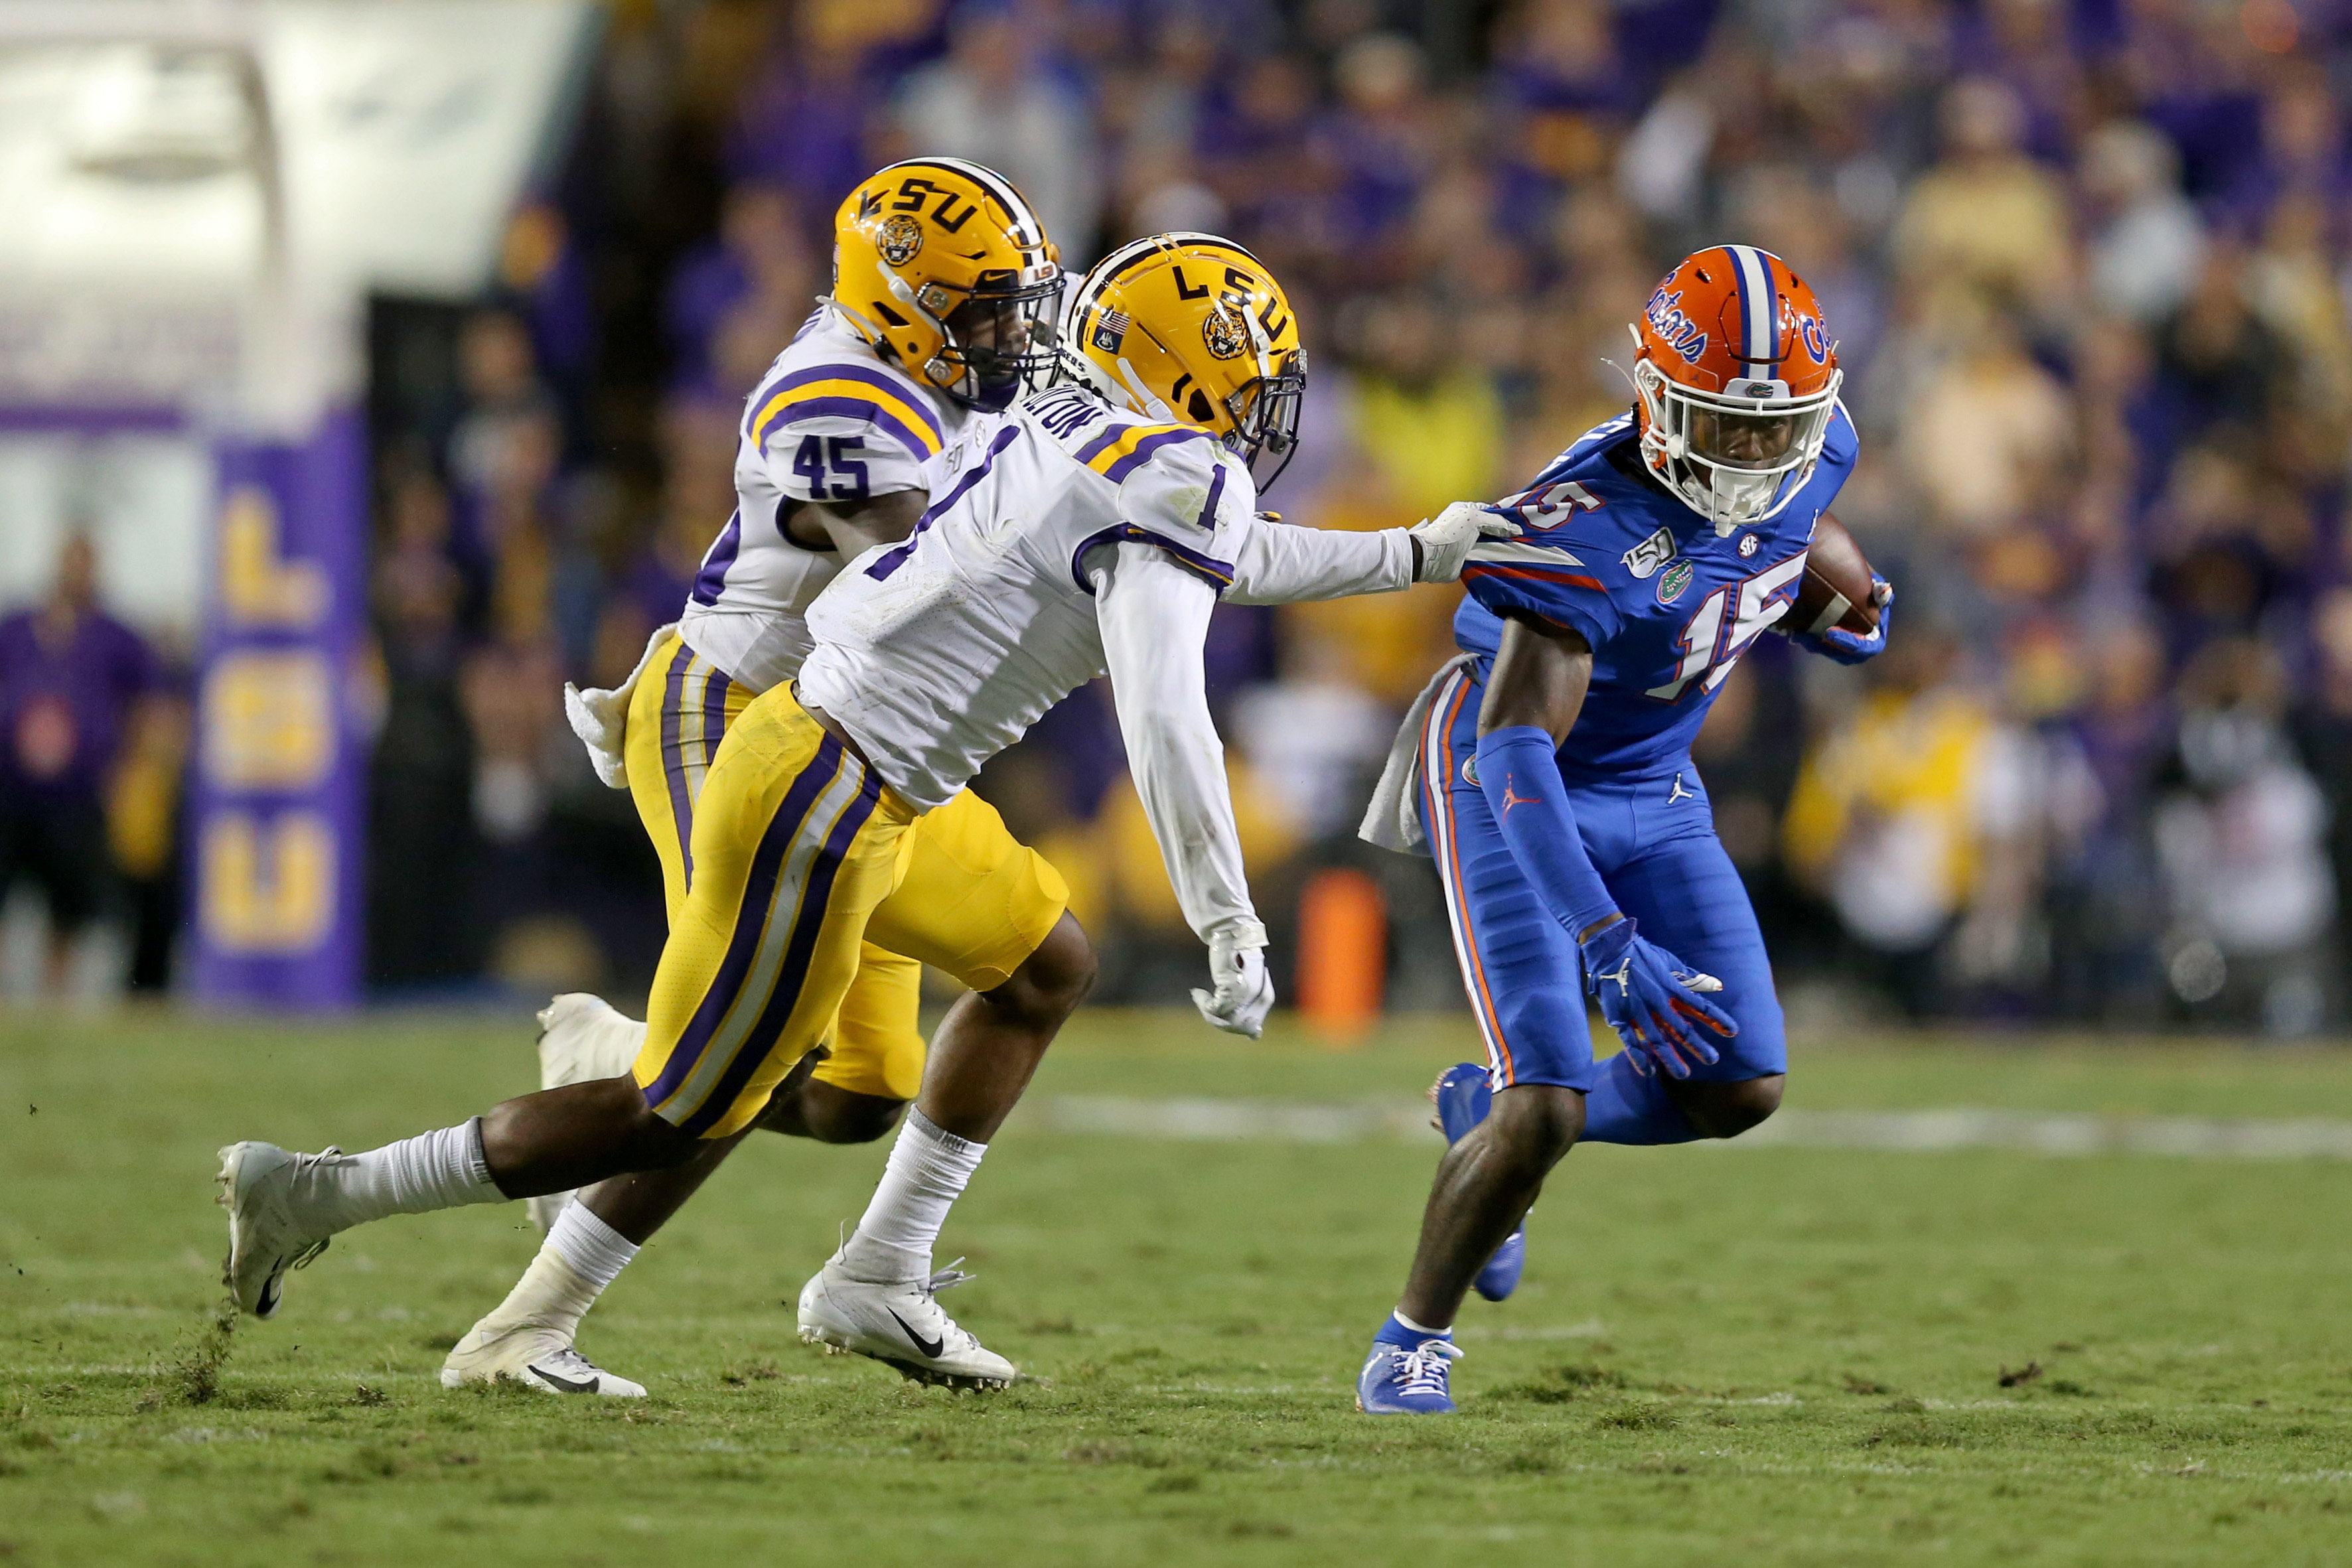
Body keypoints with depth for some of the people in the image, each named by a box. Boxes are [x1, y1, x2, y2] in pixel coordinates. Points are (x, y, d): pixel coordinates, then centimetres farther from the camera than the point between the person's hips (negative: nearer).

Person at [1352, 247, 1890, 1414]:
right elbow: (1516, 752, -41)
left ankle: (1492, 1117, 25)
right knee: (1549, 1106, -17)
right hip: (1508, 785, -7)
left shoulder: (1812, 446, -14)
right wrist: (1607, 947, -51)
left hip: (1650, 790, 7)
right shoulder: (1593, 527, -35)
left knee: (1741, 1090, -1)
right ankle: (1413, 1339, 7)